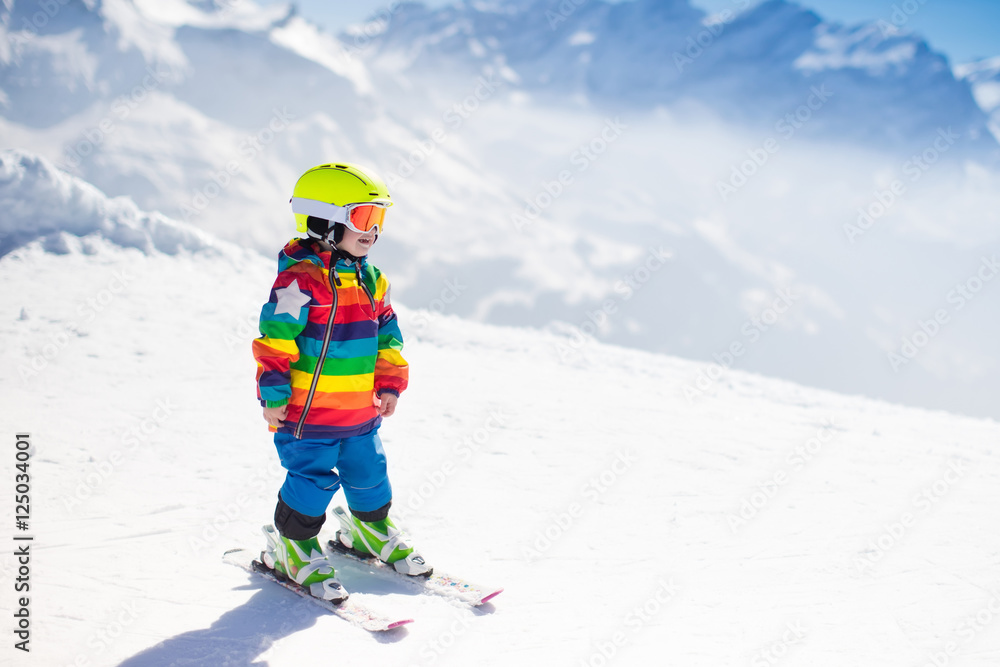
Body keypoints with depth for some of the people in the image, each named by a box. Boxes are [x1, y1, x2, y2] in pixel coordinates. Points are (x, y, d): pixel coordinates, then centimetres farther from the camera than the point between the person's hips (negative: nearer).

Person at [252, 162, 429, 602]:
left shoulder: (369, 278, 7)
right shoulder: (300, 279, -19)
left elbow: (386, 332, 16)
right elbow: (275, 339, -19)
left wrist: (389, 384, 13)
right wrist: (273, 396, -18)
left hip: (361, 409, 7)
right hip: (308, 411, -7)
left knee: (368, 473, 17)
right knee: (313, 480, -1)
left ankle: (371, 527, 42)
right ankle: (292, 547, 20)